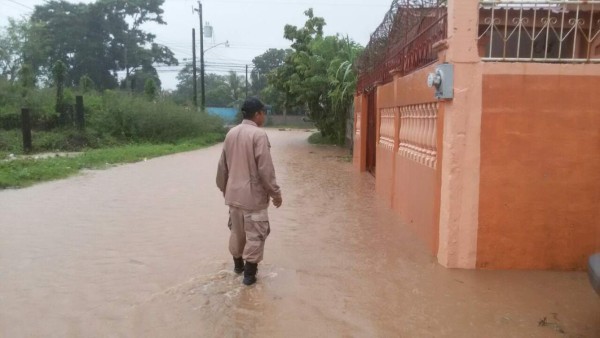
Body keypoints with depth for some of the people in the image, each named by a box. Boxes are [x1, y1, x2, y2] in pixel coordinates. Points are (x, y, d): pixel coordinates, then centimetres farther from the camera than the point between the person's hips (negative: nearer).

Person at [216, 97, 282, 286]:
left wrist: (223, 188, 24)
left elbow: (223, 166, 12)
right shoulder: (259, 134, -16)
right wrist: (275, 193, -9)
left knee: (237, 231, 20)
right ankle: (249, 273, 12)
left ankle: (238, 264, 36)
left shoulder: (231, 133, 6)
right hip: (253, 195, -7)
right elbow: (265, 169, -19)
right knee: (255, 234, 5)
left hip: (233, 193, 7)